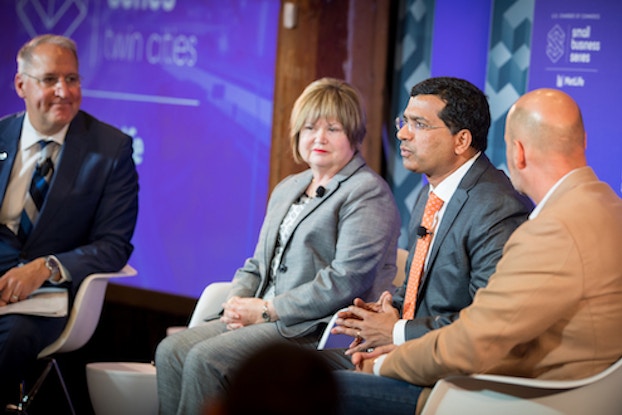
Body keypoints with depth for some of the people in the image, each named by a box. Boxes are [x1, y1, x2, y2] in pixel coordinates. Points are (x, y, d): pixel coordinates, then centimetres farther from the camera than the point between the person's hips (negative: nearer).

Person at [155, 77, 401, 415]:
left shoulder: (368, 194, -6)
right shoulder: (287, 189, 23)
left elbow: (346, 282, -17)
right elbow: (257, 265, 25)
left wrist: (267, 308, -14)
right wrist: (237, 303, 2)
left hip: (316, 329, -8)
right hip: (267, 321, 8)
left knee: (205, 359, -25)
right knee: (171, 351, -13)